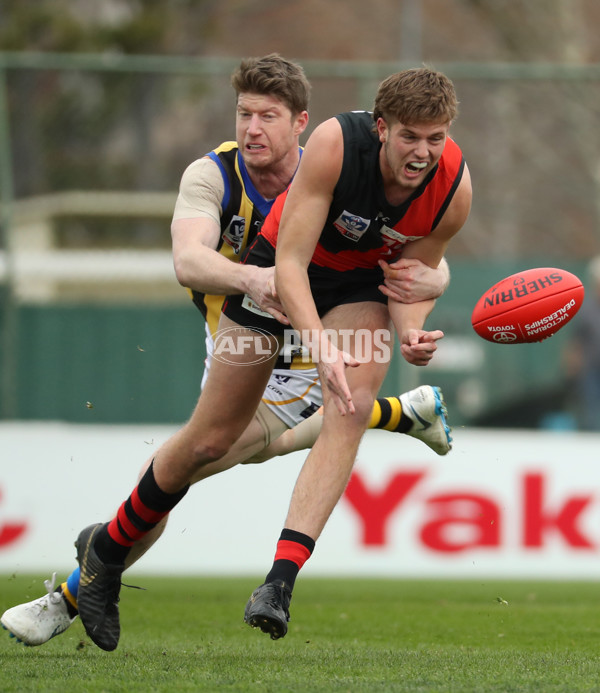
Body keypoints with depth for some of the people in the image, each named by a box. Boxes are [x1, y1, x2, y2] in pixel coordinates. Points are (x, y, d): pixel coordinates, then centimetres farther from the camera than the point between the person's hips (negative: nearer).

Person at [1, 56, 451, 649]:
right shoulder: (212, 176, -21)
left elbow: (434, 268, -22)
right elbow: (188, 261, -40)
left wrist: (422, 282, -48)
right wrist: (249, 277, -62)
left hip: (296, 366, -5)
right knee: (265, 445, 34)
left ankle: (70, 600, 0)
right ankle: (403, 413, 53)